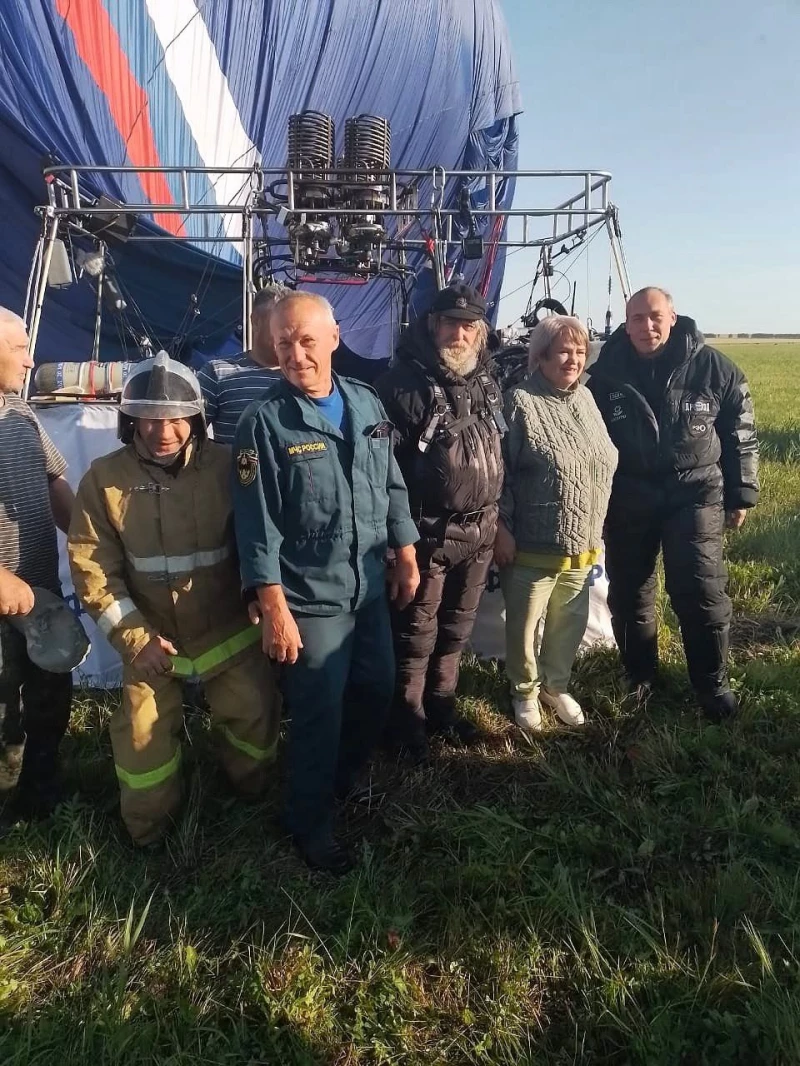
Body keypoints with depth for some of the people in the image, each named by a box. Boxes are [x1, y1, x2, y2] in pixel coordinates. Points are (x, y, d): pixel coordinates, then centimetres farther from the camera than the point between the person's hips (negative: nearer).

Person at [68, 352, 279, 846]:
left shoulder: (227, 466, -13)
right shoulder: (105, 478, -10)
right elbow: (92, 568, -9)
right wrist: (134, 637, -15)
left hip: (229, 632, 0)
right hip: (152, 637, 1)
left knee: (256, 719, 11)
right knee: (143, 739, 8)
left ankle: (252, 802, 44)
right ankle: (150, 833, 37)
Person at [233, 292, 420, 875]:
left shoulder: (367, 404, 2)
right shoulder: (264, 422, -13)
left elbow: (392, 486, 11)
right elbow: (258, 522, -15)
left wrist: (405, 557, 10)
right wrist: (274, 608, -17)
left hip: (370, 587, 6)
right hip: (310, 599, -6)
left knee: (378, 691, 19)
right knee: (320, 715, 5)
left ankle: (343, 782, 46)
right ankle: (312, 822, 30)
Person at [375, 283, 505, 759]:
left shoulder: (487, 382, 10)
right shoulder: (405, 381, -13)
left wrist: (497, 520, 18)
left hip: (479, 531, 7)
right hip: (428, 533, -7)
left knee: (456, 629, 19)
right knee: (416, 633, 6)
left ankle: (441, 706, 37)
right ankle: (407, 719, 24)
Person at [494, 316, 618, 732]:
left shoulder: (586, 398, 8)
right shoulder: (521, 402, -13)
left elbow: (605, 463, 16)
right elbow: (498, 471, -13)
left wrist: (597, 528, 16)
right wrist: (502, 528, -15)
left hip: (581, 543, 6)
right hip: (533, 545, -6)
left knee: (570, 623, 19)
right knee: (525, 626, 10)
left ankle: (556, 686, 41)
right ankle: (525, 692, 33)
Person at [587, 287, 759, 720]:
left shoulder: (712, 367, -4)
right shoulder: (605, 373, -1)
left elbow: (740, 433, 4)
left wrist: (740, 494, 5)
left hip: (694, 494, -2)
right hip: (627, 499, 2)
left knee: (701, 593, -5)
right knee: (628, 595, 10)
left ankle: (712, 684, 15)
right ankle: (639, 675, 31)